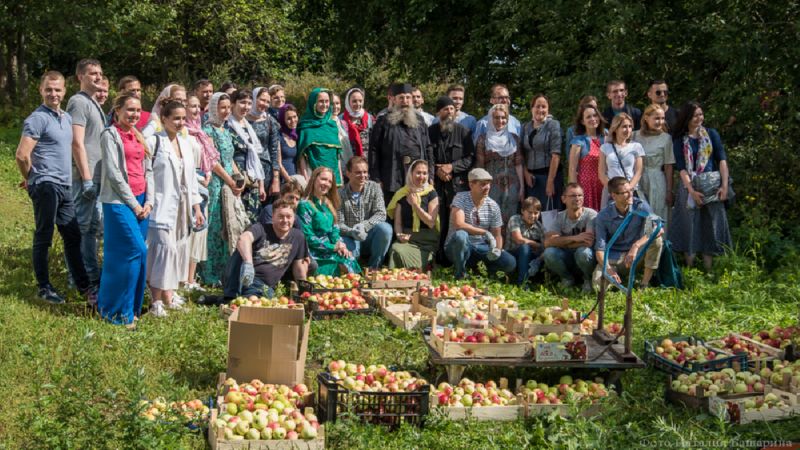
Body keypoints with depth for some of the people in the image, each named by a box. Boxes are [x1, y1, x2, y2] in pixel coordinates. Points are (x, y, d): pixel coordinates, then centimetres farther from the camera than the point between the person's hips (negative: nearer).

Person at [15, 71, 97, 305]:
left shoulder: (67, 118, 14)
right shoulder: (37, 119, -11)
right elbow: (22, 155, -16)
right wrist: (31, 179, -1)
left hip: (64, 186, 8)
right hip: (46, 186, -8)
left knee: (73, 237, 11)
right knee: (43, 238, 3)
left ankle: (83, 285, 18)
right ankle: (44, 288, 13)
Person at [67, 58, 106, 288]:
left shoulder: (94, 103, 18)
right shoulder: (79, 102, -11)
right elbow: (77, 143, -17)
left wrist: (95, 177, 18)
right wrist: (87, 178, -20)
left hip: (96, 175, 9)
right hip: (86, 176, -9)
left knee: (93, 225, 14)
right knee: (81, 226, -3)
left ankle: (92, 273, 23)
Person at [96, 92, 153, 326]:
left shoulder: (138, 137, 16)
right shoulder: (110, 135, -5)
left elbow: (148, 171, 14)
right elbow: (114, 174, -11)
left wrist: (149, 201, 1)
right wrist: (134, 204, -11)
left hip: (141, 201, 7)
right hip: (119, 201, -6)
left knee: (124, 255, 9)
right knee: (137, 251, -13)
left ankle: (131, 306, 16)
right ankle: (118, 309, -3)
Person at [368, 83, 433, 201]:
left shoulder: (419, 121, 14)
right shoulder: (383, 122, 3)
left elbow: (427, 149, 15)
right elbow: (374, 151, 0)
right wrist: (376, 179, -7)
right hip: (392, 181, -3)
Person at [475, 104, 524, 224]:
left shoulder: (514, 138, 11)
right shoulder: (483, 139, 3)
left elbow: (518, 164, 10)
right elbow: (479, 166, 1)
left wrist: (522, 187, 5)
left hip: (512, 185, 2)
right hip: (491, 186, -2)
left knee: (510, 220, 4)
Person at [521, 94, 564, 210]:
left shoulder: (553, 125, -2)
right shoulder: (526, 127, 11)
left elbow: (556, 155, -10)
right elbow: (522, 153, 12)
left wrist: (550, 180, -15)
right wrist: (526, 173, -3)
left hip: (549, 174, -4)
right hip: (531, 176, 4)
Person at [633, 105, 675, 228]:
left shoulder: (666, 138, 0)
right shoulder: (635, 136, 4)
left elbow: (668, 167, 0)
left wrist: (669, 191, -2)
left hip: (657, 183, -2)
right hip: (637, 182, 2)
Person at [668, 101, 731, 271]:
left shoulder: (711, 134, 5)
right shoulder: (679, 140, 2)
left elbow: (722, 159, 0)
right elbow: (681, 167, -6)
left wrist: (724, 185, -12)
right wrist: (692, 190, -17)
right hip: (689, 186, -1)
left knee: (711, 225, 2)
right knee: (689, 226, 1)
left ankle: (708, 270, 8)